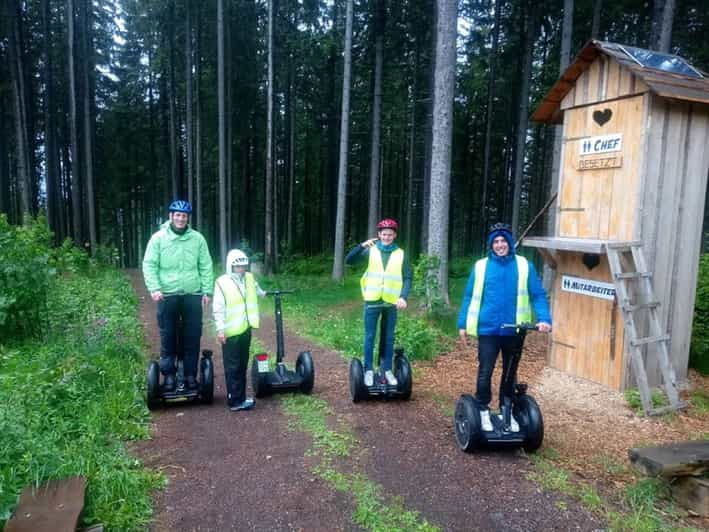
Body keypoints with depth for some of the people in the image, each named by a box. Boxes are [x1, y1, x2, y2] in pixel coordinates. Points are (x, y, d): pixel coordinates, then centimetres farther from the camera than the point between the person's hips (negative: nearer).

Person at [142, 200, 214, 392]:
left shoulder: (197, 238, 4)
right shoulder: (158, 238, 0)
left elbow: (206, 266, 5)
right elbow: (149, 265, -1)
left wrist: (207, 291, 0)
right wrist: (154, 288, -13)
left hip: (193, 295, 1)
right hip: (167, 296, -1)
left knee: (192, 338, 6)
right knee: (168, 338, 6)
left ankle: (190, 375, 18)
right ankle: (169, 375, 19)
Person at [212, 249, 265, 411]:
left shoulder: (249, 278, 7)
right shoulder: (222, 282, -12)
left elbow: (256, 288, 32)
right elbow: (218, 309, -13)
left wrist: (263, 294, 49)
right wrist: (220, 329, -17)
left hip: (245, 329, 7)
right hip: (231, 332, -6)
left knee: (242, 366, 14)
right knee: (233, 368, 1)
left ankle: (240, 398, 24)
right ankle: (235, 401, 7)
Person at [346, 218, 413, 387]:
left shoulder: (401, 254, 4)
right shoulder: (371, 250, 1)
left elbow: (407, 278, 3)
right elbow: (349, 260, -5)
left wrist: (403, 297, -12)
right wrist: (361, 246, -19)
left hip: (391, 303, 1)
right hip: (372, 301, -1)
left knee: (388, 338, 10)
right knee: (369, 337, 4)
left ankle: (387, 370, 21)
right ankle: (368, 370, 15)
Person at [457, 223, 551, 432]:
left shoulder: (524, 266, -1)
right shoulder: (481, 266, -1)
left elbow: (538, 295, -4)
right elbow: (470, 297, 3)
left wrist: (544, 319, -18)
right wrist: (463, 324, 1)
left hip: (514, 331, 1)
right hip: (488, 330, -1)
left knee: (510, 374, 15)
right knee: (485, 373, 3)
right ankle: (483, 411, 22)